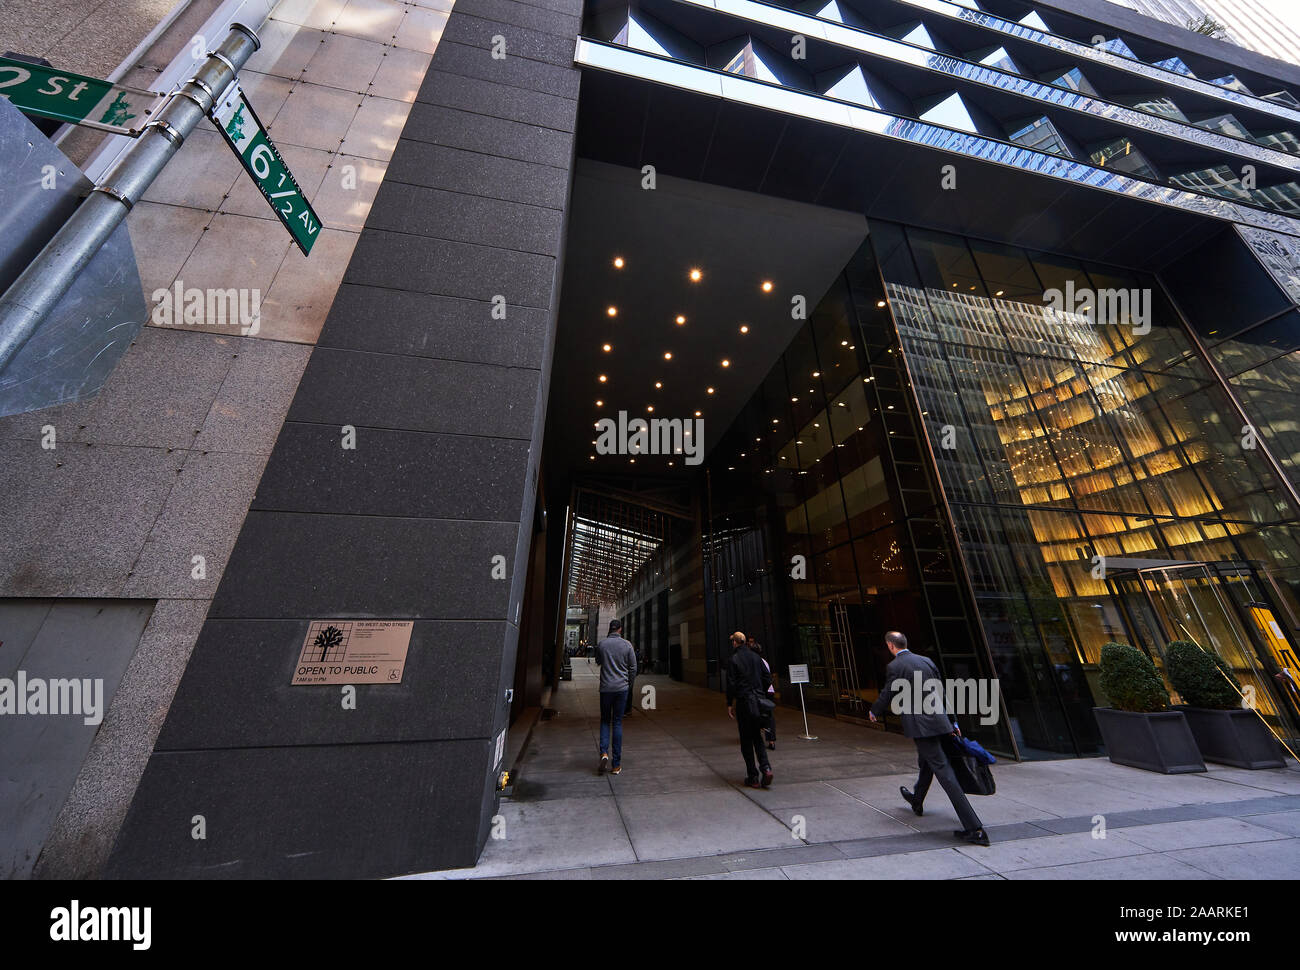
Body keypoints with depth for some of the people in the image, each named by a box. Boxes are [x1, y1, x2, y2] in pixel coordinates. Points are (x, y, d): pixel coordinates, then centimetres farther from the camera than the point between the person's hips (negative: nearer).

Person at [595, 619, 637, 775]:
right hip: (622, 688, 0)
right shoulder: (627, 645, -6)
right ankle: (616, 765, 13)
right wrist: (629, 684, 13)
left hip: (605, 688, 0)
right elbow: (633, 668, 0)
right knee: (617, 723, 8)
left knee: (605, 721, 17)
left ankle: (604, 752, -2)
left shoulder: (601, 644, -4)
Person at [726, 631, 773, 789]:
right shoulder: (755, 657, 7)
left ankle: (753, 777, 10)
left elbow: (731, 684, -12)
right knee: (757, 737, 18)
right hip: (758, 701, 5)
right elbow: (766, 677, 9)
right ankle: (765, 767, 1)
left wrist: (729, 704, -5)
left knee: (746, 741, 6)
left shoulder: (734, 660, -10)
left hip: (743, 702, -5)